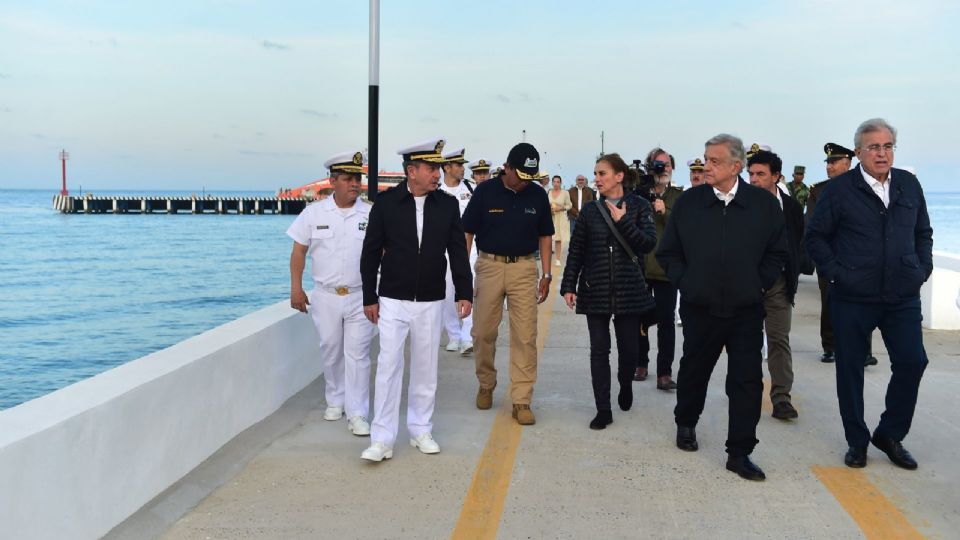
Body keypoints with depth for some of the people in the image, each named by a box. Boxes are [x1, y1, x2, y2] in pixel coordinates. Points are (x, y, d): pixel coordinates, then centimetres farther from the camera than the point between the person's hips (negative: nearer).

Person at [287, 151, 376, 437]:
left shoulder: (370, 215, -1)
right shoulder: (314, 213, 1)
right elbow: (299, 251, 4)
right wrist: (296, 288, -2)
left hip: (360, 297, -1)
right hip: (325, 296, 1)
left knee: (357, 354, -2)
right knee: (330, 352, 13)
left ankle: (357, 413, 4)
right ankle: (335, 401, 32)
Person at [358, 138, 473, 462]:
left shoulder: (447, 205, 1)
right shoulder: (386, 203, -6)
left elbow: (458, 251, 5)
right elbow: (371, 253, -1)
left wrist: (464, 293, 1)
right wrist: (369, 297, -2)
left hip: (430, 302, 2)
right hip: (392, 301, -2)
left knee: (425, 369, 10)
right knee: (388, 366, -4)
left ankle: (421, 430, 24)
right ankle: (382, 439, 2)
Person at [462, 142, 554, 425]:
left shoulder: (538, 195, 2)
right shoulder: (485, 191, -4)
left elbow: (544, 237, 10)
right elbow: (467, 232, 0)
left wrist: (546, 275, 6)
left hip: (524, 267, 1)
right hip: (490, 265, -1)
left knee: (525, 336, -1)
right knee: (483, 332, 6)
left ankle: (521, 400, 5)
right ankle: (486, 385, 29)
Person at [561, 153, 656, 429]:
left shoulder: (639, 207, 0)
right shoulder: (590, 210, 5)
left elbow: (649, 243, -9)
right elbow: (576, 251, 5)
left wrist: (623, 222, -18)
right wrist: (568, 286, 0)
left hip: (629, 289, -1)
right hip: (595, 290, 1)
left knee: (629, 348, 7)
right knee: (599, 350, 1)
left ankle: (625, 386, 38)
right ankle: (603, 409, 8)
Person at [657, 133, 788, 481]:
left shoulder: (764, 204, -3)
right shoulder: (687, 203, -2)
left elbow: (778, 253, 6)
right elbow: (668, 252, 6)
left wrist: (758, 283, -2)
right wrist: (684, 281, -2)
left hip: (746, 311, 0)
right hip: (699, 308, 1)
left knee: (747, 381, -1)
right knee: (694, 371, 17)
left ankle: (739, 453, 8)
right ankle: (685, 424, 42)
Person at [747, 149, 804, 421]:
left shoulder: (791, 206, 2)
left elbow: (798, 245, 9)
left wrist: (792, 278, 3)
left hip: (778, 281, 0)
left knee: (779, 339, -2)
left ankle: (781, 397, -1)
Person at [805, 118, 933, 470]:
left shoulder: (909, 184, 7)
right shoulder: (840, 189, -5)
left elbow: (923, 233, 16)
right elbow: (815, 237, -1)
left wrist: (923, 269, 5)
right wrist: (835, 273, -8)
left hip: (903, 296, 3)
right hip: (852, 298, -3)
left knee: (912, 362, 0)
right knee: (850, 368, 5)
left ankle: (890, 435, 20)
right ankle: (857, 441, 21)